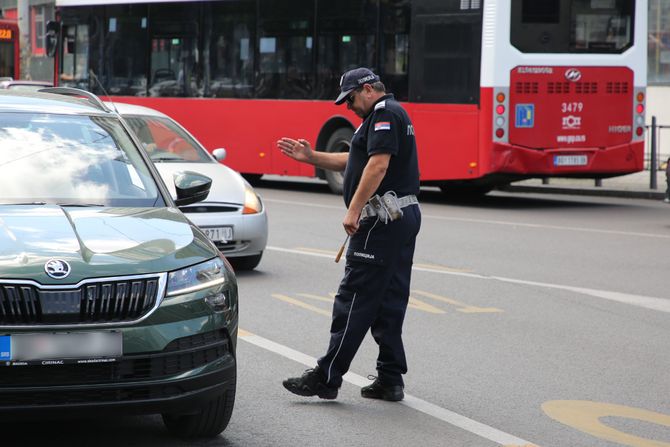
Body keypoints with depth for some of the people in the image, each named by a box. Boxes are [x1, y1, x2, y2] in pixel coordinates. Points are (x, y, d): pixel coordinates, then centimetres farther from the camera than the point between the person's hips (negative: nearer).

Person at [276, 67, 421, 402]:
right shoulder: (391, 114, 22)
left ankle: (327, 378, -6)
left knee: (354, 300, -8)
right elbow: (354, 162, 28)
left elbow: (378, 164, -23)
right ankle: (390, 380, 11)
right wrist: (311, 157, 22)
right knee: (389, 301, 10)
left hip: (382, 220, -11)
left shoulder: (384, 114, -11)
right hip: (403, 217, 11)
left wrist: (354, 210, -24)